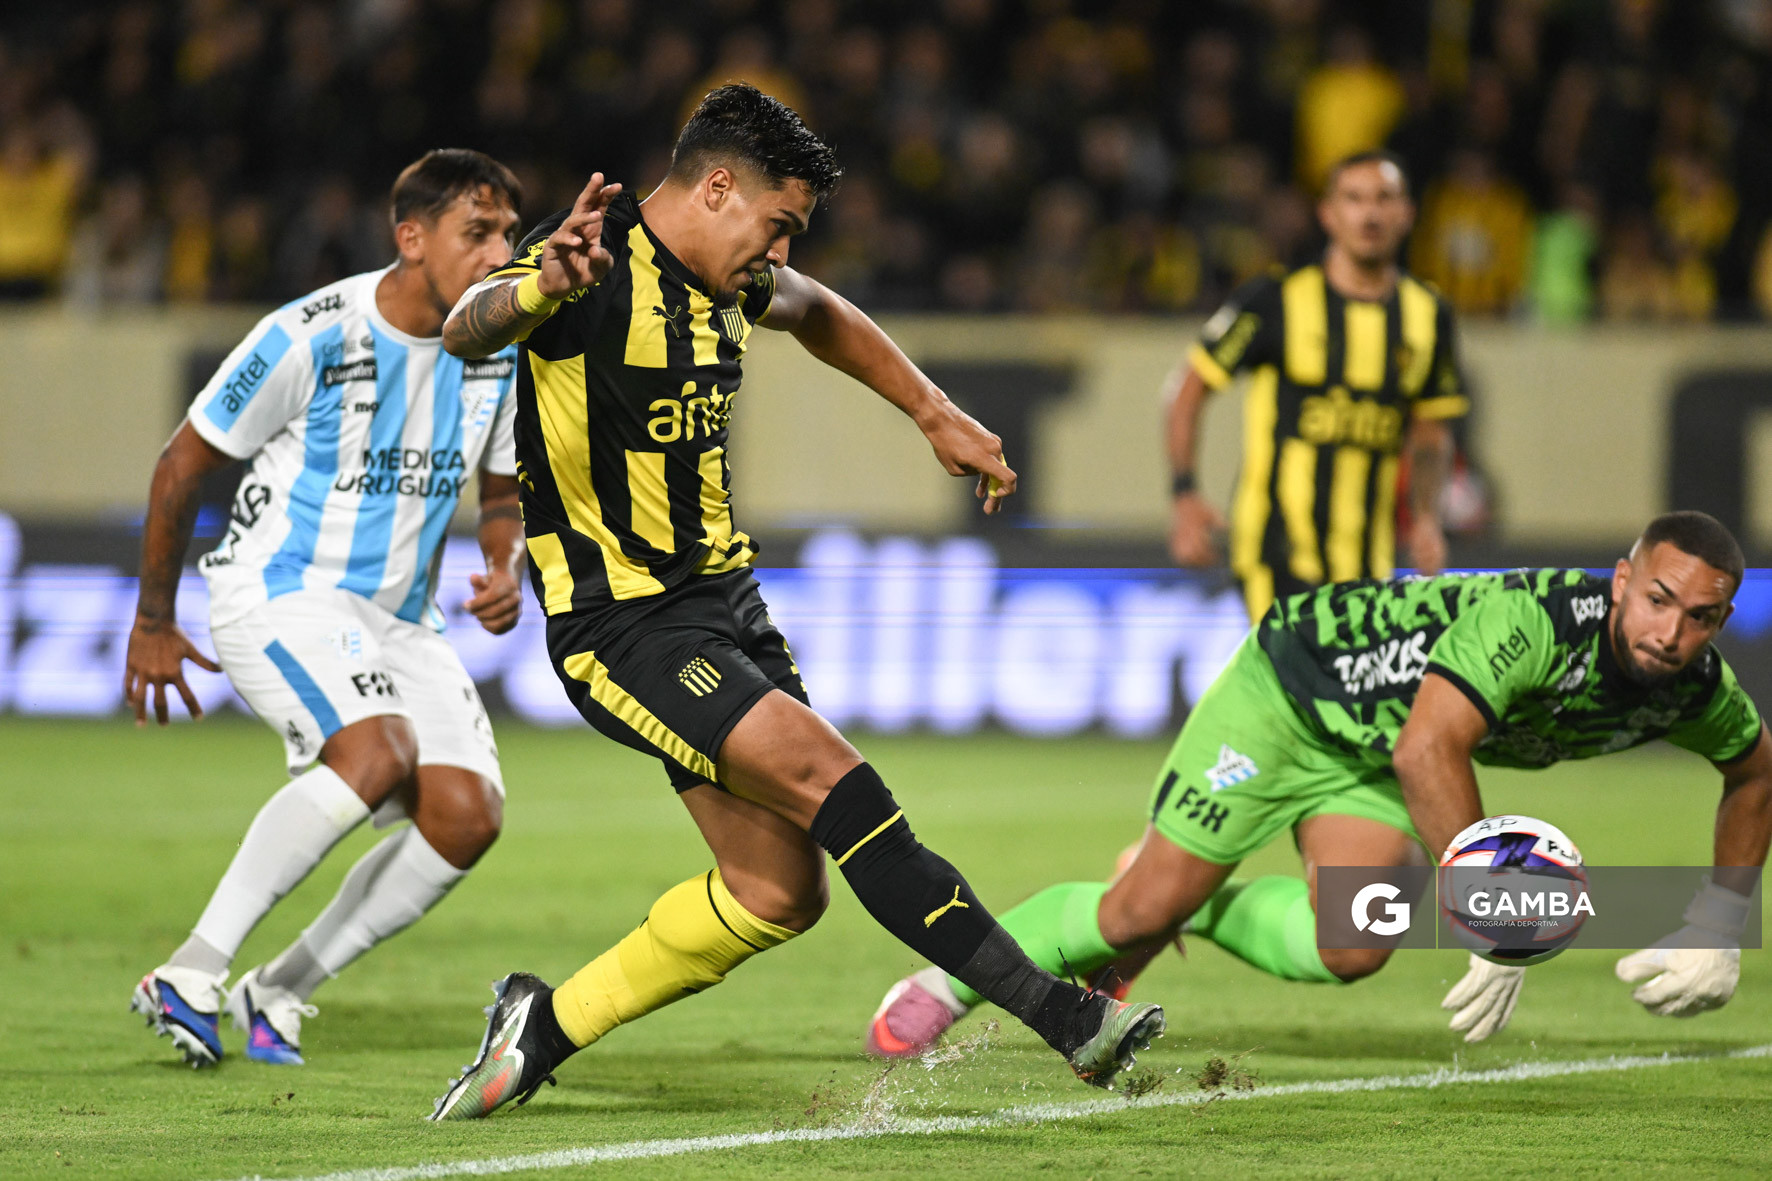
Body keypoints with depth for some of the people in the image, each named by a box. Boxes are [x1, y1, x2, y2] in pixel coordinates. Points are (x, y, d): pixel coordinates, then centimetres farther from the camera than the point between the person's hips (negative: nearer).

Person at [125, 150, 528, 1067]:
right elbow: (184, 465, -6)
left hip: (398, 616, 7)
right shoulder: (310, 338, -18)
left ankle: (279, 991, 3)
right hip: (276, 592, -7)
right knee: (378, 753, -32)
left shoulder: (498, 351, 0)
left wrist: (505, 569, -7)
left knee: (469, 814, -11)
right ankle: (192, 974, -23)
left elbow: (502, 491, 17)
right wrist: (154, 624, 2)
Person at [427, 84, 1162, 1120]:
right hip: (620, 625, -9)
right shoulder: (593, 268, -18)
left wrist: (937, 415, 25)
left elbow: (820, 315, 31)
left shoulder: (729, 281, 7)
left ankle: (547, 1027, 20)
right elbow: (466, 332, -39)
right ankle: (1054, 1010, -27)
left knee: (782, 891, 5)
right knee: (826, 771, -24)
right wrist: (538, 288, -62)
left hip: (721, 600, 9)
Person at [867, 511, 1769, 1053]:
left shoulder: (1696, 687, -16)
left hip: (1373, 765, 6)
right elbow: (1426, 752, -46)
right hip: (1290, 691, -6)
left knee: (1348, 949, -18)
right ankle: (952, 978, 18)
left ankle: (1199, 911, 12)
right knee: (1144, 908, -7)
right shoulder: (1533, 620, -39)